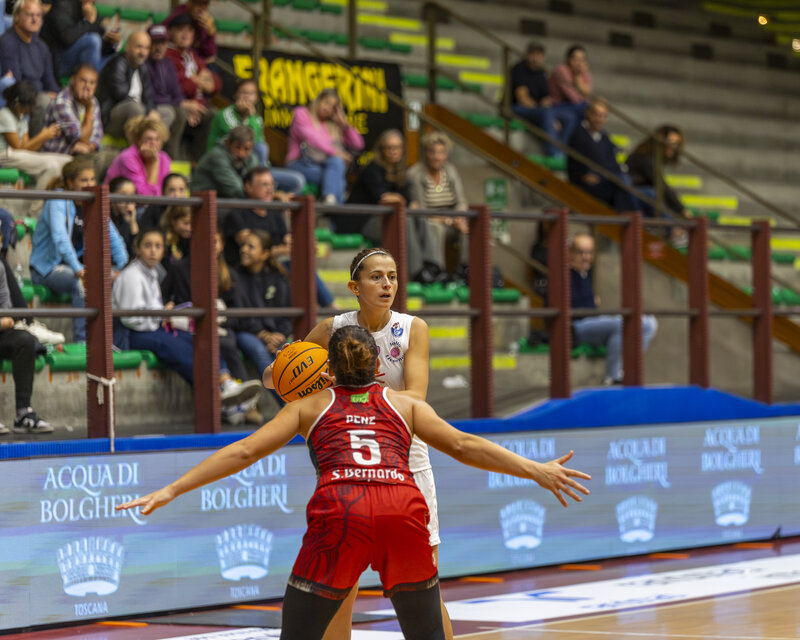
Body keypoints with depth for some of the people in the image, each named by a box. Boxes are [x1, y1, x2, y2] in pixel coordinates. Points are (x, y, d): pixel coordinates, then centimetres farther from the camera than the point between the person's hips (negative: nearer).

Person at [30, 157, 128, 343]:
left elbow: (113, 237, 7)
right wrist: (78, 270, -40)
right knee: (84, 282, -34)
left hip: (77, 263, 7)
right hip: (48, 267, -7)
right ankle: (81, 342, -33)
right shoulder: (58, 201, -13)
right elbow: (60, 237, -28)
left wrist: (123, 266, -8)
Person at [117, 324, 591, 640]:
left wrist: (171, 491, 19)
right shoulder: (404, 404, 27)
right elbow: (464, 446, 17)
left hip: (340, 510, -1)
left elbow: (242, 452, 18)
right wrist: (535, 471, 18)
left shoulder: (311, 405, 25)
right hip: (403, 507, 1)